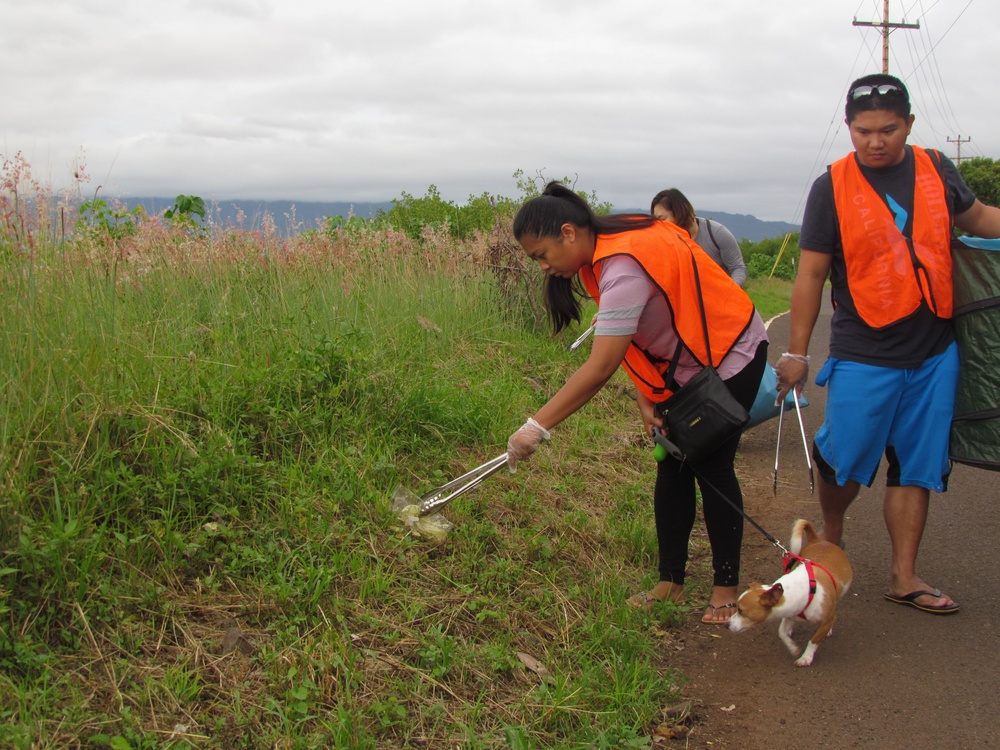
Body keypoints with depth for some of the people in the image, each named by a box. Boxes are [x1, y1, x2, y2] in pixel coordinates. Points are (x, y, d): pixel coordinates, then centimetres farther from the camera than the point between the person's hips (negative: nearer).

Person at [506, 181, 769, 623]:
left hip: (731, 356, -9)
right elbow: (633, 338, -1)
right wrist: (645, 397, -11)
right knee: (673, 466, 7)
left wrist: (536, 428, -36)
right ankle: (671, 581, 14)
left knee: (713, 469, -3)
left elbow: (600, 369, -38)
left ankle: (727, 587, 11)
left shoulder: (624, 267, -34)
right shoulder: (604, 248, -5)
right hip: (683, 364, 9)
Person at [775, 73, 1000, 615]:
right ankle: (831, 531, 33)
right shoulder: (832, 187, -6)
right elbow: (811, 273, -5)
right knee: (845, 462, 2)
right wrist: (796, 352, -5)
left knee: (916, 468, 9)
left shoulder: (936, 170, 5)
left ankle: (904, 577, 20)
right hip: (863, 357, -4)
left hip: (934, 354, 4)